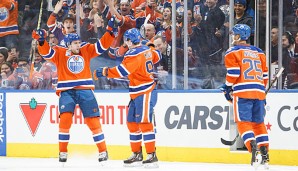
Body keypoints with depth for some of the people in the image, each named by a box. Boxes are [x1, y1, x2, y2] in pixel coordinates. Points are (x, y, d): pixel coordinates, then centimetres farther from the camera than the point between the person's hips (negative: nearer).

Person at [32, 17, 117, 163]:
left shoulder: (86, 50, 9)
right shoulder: (59, 53, 3)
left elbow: (102, 45, 8)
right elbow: (46, 52, -11)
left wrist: (110, 31, -3)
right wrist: (41, 41, -29)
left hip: (85, 90, 2)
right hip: (66, 91, -2)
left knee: (93, 120, 0)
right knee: (65, 118, -16)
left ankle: (103, 151, 8)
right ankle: (62, 152, -4)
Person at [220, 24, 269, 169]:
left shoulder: (233, 52, 2)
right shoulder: (259, 52, 19)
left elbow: (233, 72, -7)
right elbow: (264, 74, 18)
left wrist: (227, 88, 5)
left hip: (242, 92, -5)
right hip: (259, 92, 5)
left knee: (243, 122, -5)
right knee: (259, 123, 11)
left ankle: (252, 146, -26)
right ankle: (265, 154, 6)